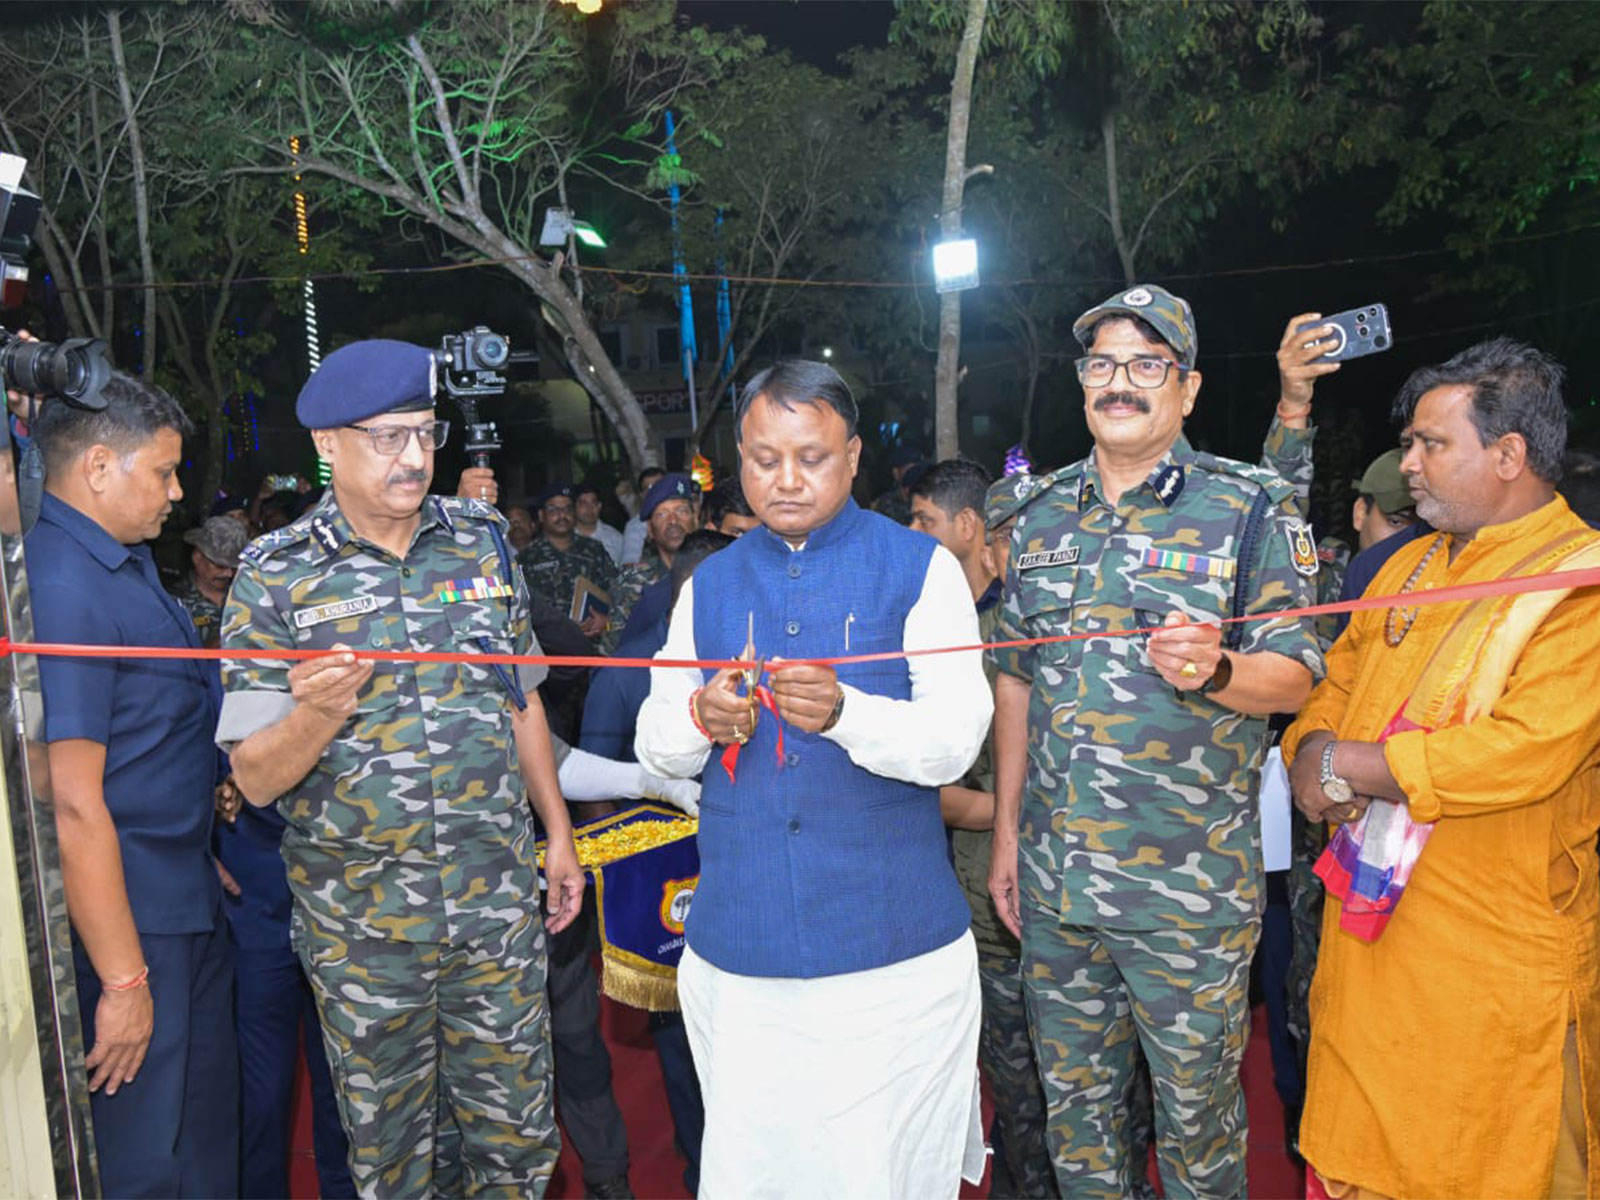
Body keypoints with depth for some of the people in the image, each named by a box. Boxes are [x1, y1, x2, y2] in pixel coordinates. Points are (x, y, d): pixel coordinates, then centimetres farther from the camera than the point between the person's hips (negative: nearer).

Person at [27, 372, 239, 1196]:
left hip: (189, 907, 9)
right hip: (129, 918, -9)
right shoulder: (61, 589, -22)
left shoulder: (124, 564, 9)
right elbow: (74, 804, -24)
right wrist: (123, 979, -21)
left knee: (208, 1131, 23)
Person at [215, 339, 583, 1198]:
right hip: (361, 926, -2)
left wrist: (557, 833, 10)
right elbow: (255, 779, -9)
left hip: (499, 906, 2)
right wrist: (318, 714, -29)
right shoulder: (275, 577, -8)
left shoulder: (482, 541, 2)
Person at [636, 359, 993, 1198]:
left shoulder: (919, 568, -1)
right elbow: (655, 750, 7)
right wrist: (698, 720, -15)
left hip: (893, 953, -2)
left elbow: (955, 742, -11)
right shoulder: (708, 586, 9)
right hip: (737, 954, 3)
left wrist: (844, 712, -29)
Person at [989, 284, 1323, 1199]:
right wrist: (1006, 829, 10)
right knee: (1074, 1095, 19)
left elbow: (1296, 675, -7)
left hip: (1187, 889, -4)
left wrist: (1214, 669, -29)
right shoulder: (1043, 513, 7)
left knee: (1196, 1105, 14)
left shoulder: (1253, 508, -5)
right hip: (1052, 878, 4)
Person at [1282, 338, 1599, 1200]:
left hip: (1494, 961, -6)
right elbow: (1338, 685, 16)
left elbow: (1525, 753, -26)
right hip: (1371, 921, 7)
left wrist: (1347, 764, -17)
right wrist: (1311, 753, -7)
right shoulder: (1409, 566, 12)